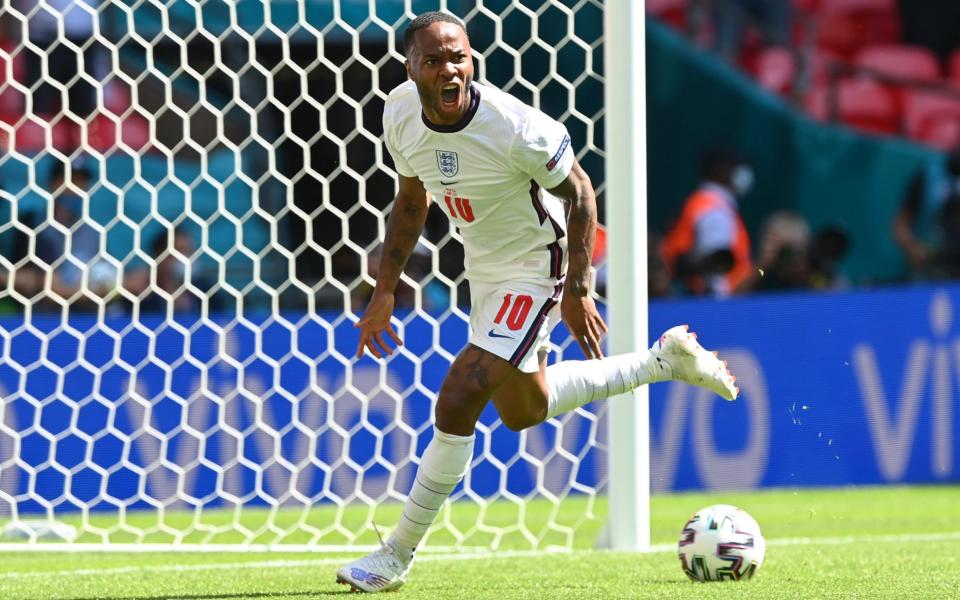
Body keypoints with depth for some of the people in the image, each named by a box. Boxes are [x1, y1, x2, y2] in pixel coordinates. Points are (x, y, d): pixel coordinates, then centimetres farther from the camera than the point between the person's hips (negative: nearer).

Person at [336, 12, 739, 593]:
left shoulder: (513, 128, -32)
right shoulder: (400, 114, -12)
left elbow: (578, 191, -16)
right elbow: (412, 201, 6)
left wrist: (578, 289, -17)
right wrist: (385, 291, 4)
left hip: (535, 268, -8)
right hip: (484, 267, 8)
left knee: (457, 403, -17)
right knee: (523, 411, 24)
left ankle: (398, 555, -3)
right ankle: (666, 360, 41)